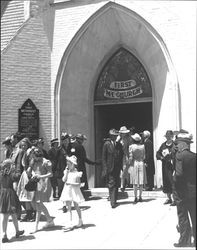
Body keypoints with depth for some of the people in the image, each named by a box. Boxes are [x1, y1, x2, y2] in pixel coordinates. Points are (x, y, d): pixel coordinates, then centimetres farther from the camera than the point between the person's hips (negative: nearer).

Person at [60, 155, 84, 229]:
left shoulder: (76, 173, -6)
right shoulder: (66, 172, 6)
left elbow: (78, 184, -7)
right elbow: (64, 180, -7)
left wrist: (71, 183, -18)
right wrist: (66, 172, -10)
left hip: (74, 190, -3)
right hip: (67, 190, 3)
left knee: (76, 206, 7)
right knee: (69, 207, -2)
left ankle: (80, 220, 25)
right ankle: (71, 222, -2)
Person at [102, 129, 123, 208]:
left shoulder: (119, 144, 9)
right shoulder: (106, 144, -4)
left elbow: (121, 156, 15)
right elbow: (103, 157, -3)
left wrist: (121, 166, 6)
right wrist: (105, 168, -9)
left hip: (117, 167, 4)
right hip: (110, 168, -4)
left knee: (116, 184, 7)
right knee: (111, 184, -7)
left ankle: (114, 200, 17)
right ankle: (112, 202, -4)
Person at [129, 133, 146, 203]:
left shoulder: (131, 146, -7)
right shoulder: (142, 146, 0)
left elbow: (130, 157, -7)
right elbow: (144, 156, 5)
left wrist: (130, 163, 7)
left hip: (134, 163, -2)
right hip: (141, 163, 2)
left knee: (135, 182, 3)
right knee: (141, 181, 7)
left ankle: (135, 197, 2)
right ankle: (140, 197, 10)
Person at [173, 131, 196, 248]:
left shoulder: (180, 155, -15)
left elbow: (179, 173, -23)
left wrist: (175, 179, -6)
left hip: (182, 191, -4)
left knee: (183, 217, 8)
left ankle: (184, 240, 13)